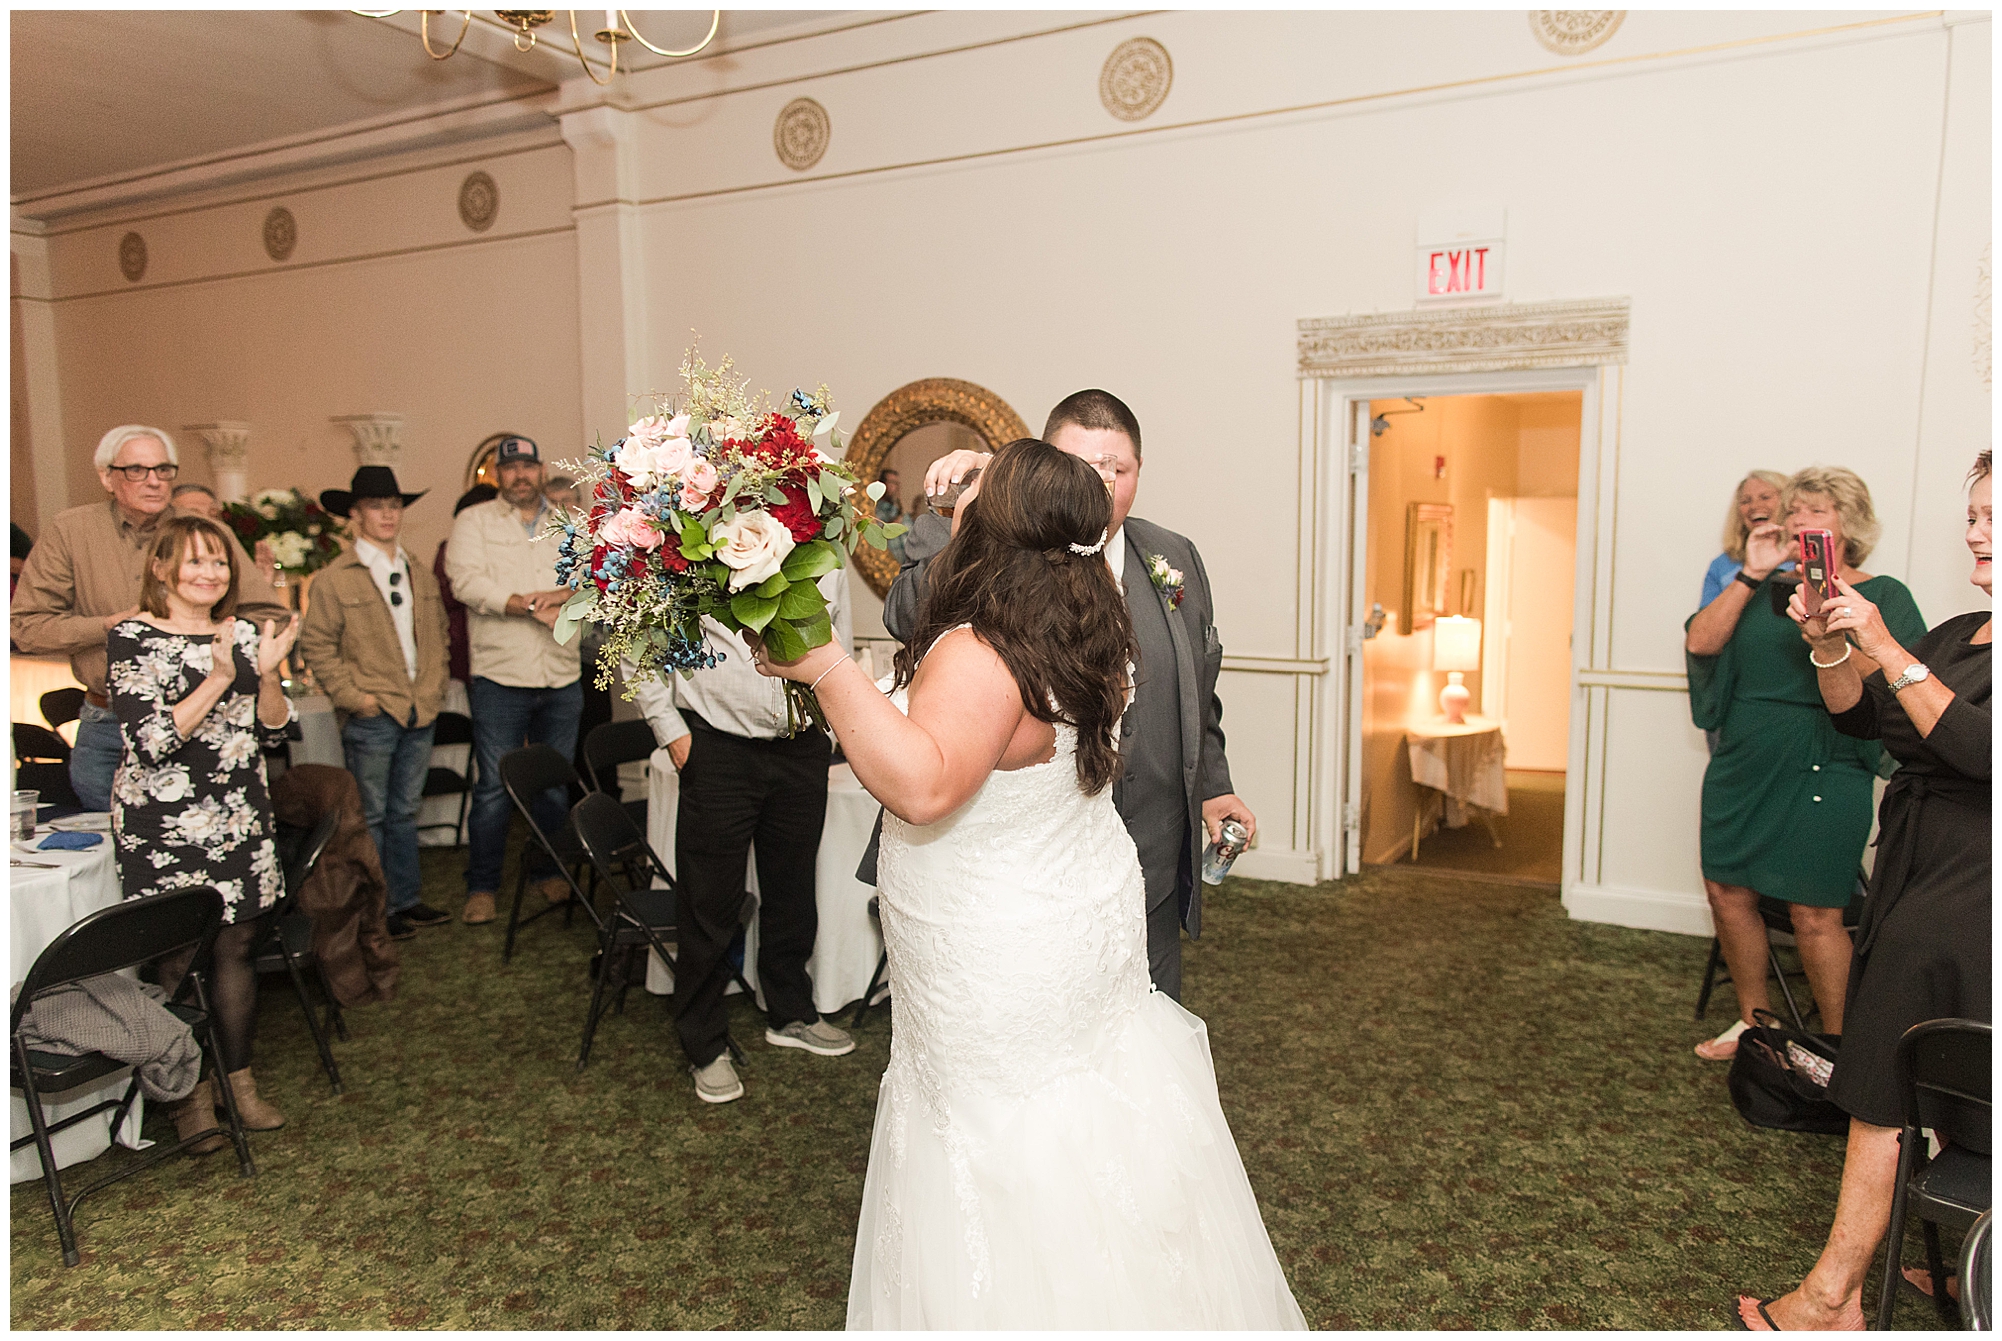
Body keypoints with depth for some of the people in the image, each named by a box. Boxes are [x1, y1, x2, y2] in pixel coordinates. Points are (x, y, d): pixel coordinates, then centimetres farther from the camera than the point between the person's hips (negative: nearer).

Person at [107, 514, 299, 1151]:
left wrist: (268, 670, -10)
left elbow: (273, 729, 6)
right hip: (164, 826, -4)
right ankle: (190, 1095, 16)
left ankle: (240, 1080, 22)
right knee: (178, 958, 2)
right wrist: (219, 678, -23)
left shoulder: (241, 633, 9)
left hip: (241, 820, 5)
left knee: (236, 949, 10)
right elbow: (150, 742, -16)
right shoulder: (133, 637, -6)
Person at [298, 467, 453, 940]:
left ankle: (407, 901, 23)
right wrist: (352, 697, -12)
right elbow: (316, 645, -6)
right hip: (372, 717, -5)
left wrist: (436, 686, 11)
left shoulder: (420, 577, 14)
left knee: (405, 811, 14)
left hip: (420, 713, 5)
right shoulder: (335, 579, -5)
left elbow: (438, 634, 21)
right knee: (371, 817, 3)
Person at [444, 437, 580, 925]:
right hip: (500, 676, -3)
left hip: (561, 677, 3)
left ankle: (547, 869, 29)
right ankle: (481, 885, 12)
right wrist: (527, 605, -17)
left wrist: (562, 594, -17)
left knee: (555, 784, 12)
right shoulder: (473, 521, 5)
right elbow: (466, 580, -10)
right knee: (493, 787, 0)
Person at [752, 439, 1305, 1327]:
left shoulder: (982, 654, -29)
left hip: (1004, 966, -9)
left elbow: (923, 785, -43)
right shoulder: (1084, 631, -2)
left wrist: (826, 668, -44)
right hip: (1091, 923, 9)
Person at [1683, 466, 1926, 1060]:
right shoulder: (1765, 589, 14)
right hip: (1741, 765, 5)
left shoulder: (1881, 596, 2)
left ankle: (1839, 1049, 13)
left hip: (1822, 771, -5)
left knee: (1813, 913, -4)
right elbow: (1700, 642, -2)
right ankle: (1755, 1019, 25)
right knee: (1727, 891, 7)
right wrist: (1752, 575, -8)